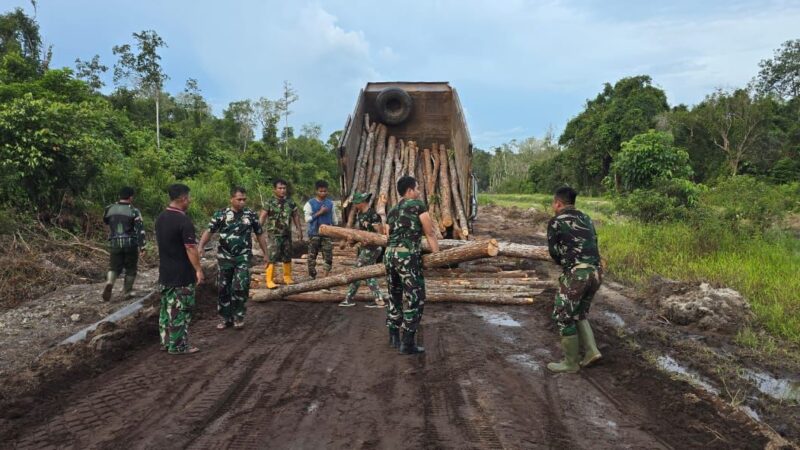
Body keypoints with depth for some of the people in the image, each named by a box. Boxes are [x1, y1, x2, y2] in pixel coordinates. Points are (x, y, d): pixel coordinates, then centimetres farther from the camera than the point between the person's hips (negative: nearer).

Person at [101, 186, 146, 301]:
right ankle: (127, 291, 18)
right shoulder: (134, 211, -7)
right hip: (131, 244, -2)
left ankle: (109, 283, -19)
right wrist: (141, 246, -12)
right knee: (130, 268, 12)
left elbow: (105, 221, 24)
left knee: (114, 267, 10)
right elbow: (140, 229, -13)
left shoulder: (109, 209, 4)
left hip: (115, 243, 3)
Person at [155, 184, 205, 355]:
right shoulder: (183, 220, -20)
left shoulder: (160, 218, 7)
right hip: (182, 274, -8)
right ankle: (178, 346, 6)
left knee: (167, 307, 16)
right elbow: (190, 248, -21)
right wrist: (198, 269, -14)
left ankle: (166, 341, 25)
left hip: (165, 272, 8)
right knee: (180, 309, 0)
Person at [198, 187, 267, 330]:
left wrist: (266, 254, 9)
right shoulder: (221, 214, -2)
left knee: (240, 286, -14)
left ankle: (238, 316, 6)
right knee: (223, 288, 7)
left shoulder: (251, 215, 1)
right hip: (224, 257, 1)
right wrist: (201, 246, -25)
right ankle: (226, 318, 22)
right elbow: (209, 231, -7)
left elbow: (260, 235, 9)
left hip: (243, 257, -1)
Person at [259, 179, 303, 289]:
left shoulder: (290, 202, 6)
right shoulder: (269, 203, -7)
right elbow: (262, 218, -12)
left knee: (287, 257, 12)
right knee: (272, 257, -8)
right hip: (274, 235, -4)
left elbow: (295, 216, 14)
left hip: (287, 234, 5)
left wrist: (300, 230, 12)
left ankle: (287, 277, 27)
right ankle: (269, 280, -3)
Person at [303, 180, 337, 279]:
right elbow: (307, 219, -8)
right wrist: (320, 212, -15)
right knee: (312, 257, 3)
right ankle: (312, 278, 15)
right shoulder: (310, 203, -2)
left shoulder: (330, 203, 8)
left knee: (328, 257, -5)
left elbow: (334, 218, 13)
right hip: (314, 234, -2)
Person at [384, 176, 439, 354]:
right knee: (414, 298, -1)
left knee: (395, 296, 18)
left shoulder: (391, 212, 22)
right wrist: (438, 256, 8)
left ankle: (394, 337, 27)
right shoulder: (418, 205, 3)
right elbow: (430, 234, 3)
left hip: (389, 254, 8)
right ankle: (408, 344, 0)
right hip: (408, 256, -7)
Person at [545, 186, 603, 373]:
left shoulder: (556, 222, -2)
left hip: (576, 274, -7)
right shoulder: (586, 219, 17)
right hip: (596, 272, 7)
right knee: (579, 314, 23)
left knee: (564, 317, 6)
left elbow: (554, 252, 4)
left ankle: (571, 363, 14)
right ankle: (591, 351, 15)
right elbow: (592, 244, 16)